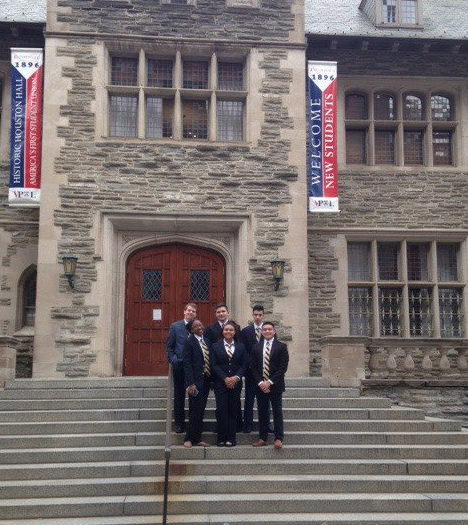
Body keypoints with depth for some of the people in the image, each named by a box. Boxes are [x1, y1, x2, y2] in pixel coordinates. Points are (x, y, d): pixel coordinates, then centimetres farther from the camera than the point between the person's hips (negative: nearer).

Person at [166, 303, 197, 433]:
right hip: (179, 366, 0)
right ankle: (179, 423, 14)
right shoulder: (175, 326, 3)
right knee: (179, 395, 6)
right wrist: (173, 359, -8)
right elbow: (169, 346, 3)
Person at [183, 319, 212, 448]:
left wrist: (212, 380, 7)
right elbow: (187, 364, -12)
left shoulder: (207, 342, 12)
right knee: (194, 411, -3)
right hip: (195, 381, -6)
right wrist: (190, 383, -18)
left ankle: (197, 438, 17)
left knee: (201, 411, 10)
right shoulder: (189, 342, -7)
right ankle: (189, 438, 8)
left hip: (206, 380, 6)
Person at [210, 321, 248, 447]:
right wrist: (225, 378, -13)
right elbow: (214, 365, -3)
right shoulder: (215, 347, 4)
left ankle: (231, 438, 9)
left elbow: (244, 364, 4)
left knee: (233, 411, 3)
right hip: (220, 383, -1)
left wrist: (236, 377, -12)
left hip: (236, 383, 2)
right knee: (221, 410, -4)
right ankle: (222, 438, 3)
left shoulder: (241, 347, 9)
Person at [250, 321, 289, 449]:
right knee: (262, 412, 7)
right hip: (260, 385, 3)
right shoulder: (256, 348, 8)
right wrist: (260, 382, -8)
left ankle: (278, 438, 7)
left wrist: (270, 382, -13)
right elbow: (253, 367, 6)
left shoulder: (281, 347, -1)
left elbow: (283, 367, -8)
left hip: (275, 385, -3)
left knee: (277, 412, 2)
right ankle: (263, 438, 13)